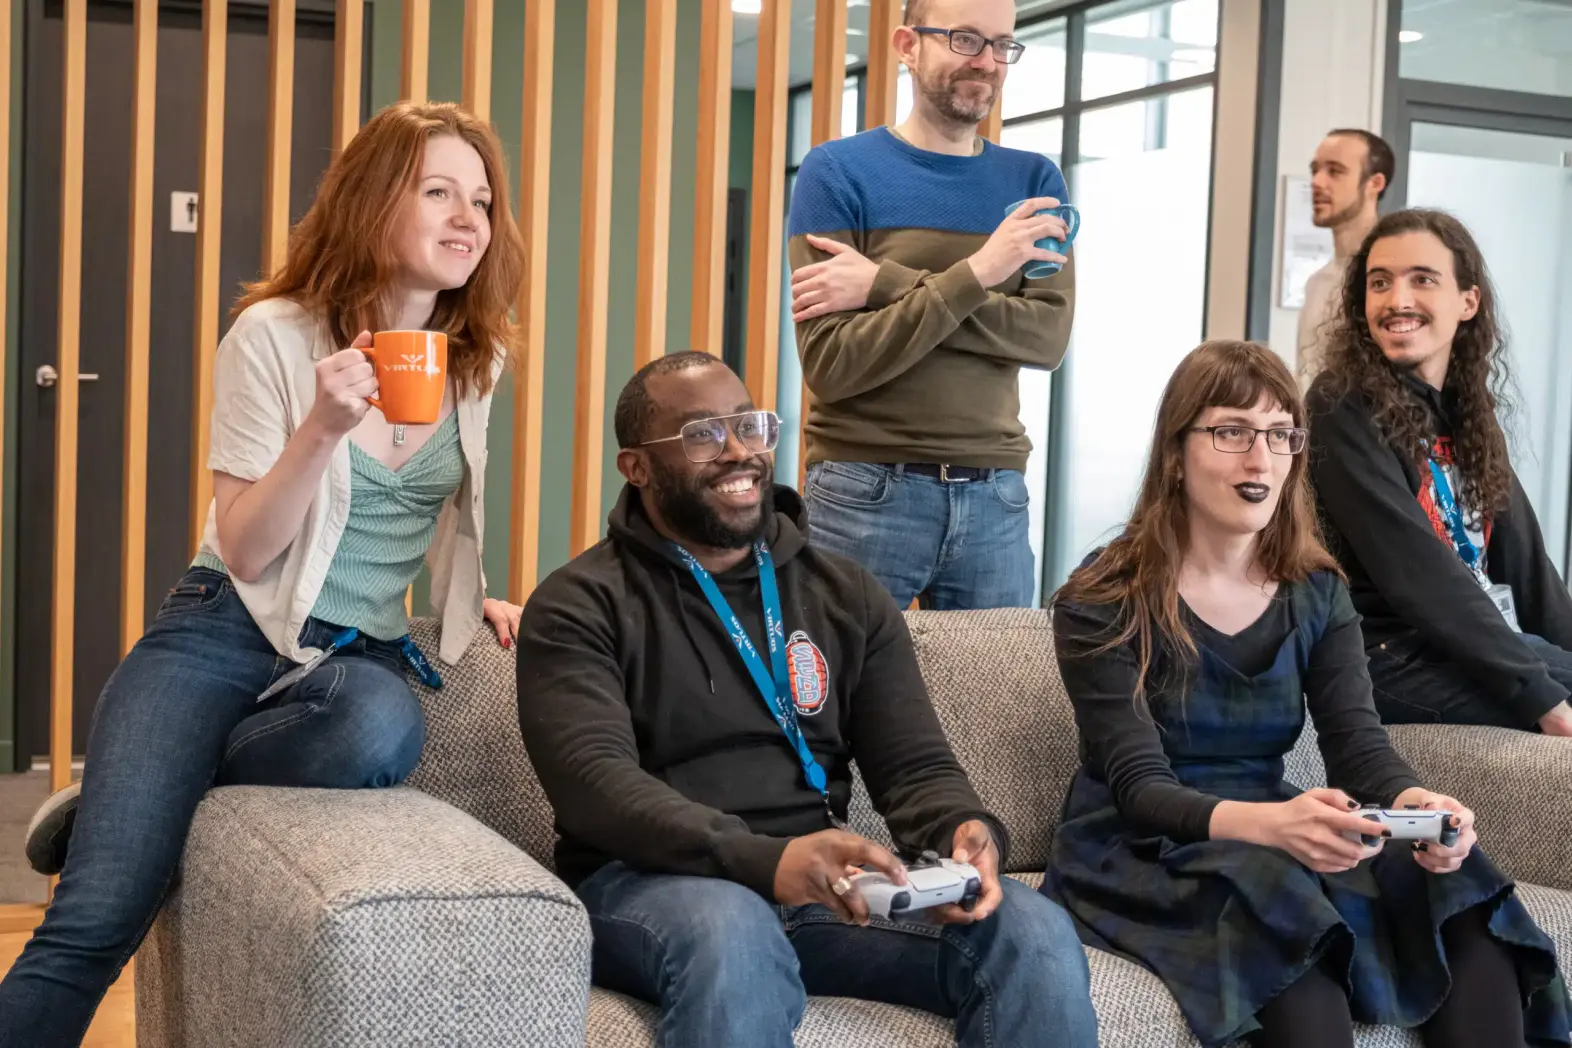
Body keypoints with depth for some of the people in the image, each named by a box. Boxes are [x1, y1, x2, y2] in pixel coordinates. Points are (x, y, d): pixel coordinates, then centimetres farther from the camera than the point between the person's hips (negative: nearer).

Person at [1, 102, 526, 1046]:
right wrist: (323, 427, -25)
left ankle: (121, 809, -9)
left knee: (383, 728, -36)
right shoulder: (274, 335, -9)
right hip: (224, 635, -4)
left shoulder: (477, 360, 6)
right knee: (90, 928, -22)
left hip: (364, 651, 4)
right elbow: (243, 551, -12)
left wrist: (471, 597, 11)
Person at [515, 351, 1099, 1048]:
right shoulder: (580, 607, 0)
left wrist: (968, 832, -17)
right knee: (730, 927, -39)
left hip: (823, 879, 3)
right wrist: (766, 860, -32)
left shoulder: (846, 595, 15)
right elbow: (593, 780, -16)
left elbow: (915, 765, 9)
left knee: (1034, 931, -23)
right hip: (653, 880, -3)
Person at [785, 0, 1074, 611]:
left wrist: (887, 284, -15)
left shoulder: (1034, 182, 8)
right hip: (865, 492, -3)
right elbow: (831, 365, -12)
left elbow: (1047, 336, -7)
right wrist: (975, 273, -20)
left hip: (995, 496, 3)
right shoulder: (837, 170, -3)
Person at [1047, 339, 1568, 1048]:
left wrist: (1415, 802, -28)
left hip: (1273, 843, 5)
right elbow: (1140, 787, -17)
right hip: (1139, 858, -5)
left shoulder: (1317, 592, 9)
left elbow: (1359, 744, -2)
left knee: (1463, 913, -20)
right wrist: (1268, 823, -38)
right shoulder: (1100, 605, -8)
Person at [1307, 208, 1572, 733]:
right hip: (1394, 658, -7)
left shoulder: (1470, 412, 12)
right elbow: (1417, 575, -18)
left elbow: (1521, 557, 10)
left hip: (1486, 639, 7)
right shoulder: (1342, 411, -11)